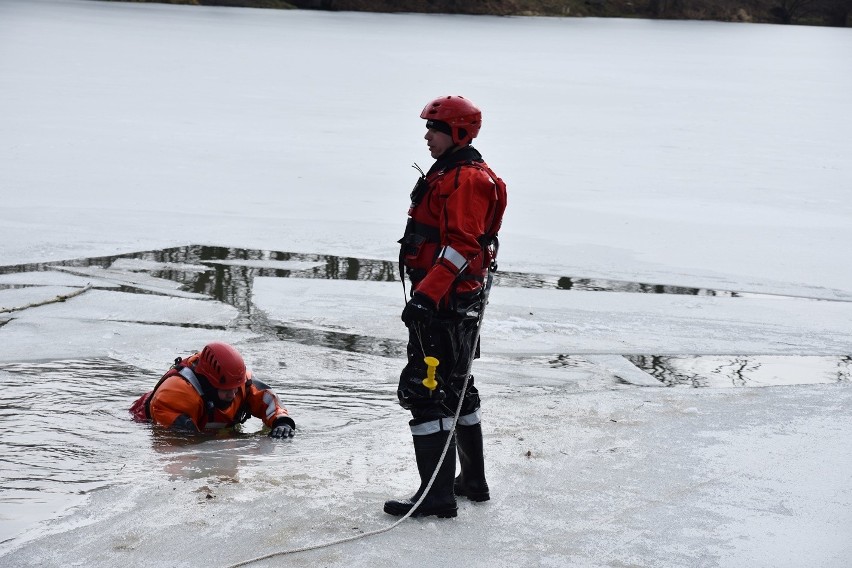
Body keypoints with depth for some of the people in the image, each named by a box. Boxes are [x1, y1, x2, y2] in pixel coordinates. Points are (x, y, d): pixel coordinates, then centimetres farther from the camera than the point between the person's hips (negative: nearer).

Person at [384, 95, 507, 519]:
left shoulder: (467, 179, -16)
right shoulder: (448, 174, 18)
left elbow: (462, 246, -25)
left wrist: (427, 294, -31)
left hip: (446, 302, -11)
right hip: (457, 301, 11)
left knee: (424, 389, -12)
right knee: (456, 387, 19)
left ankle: (438, 493, -12)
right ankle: (473, 482, 31)